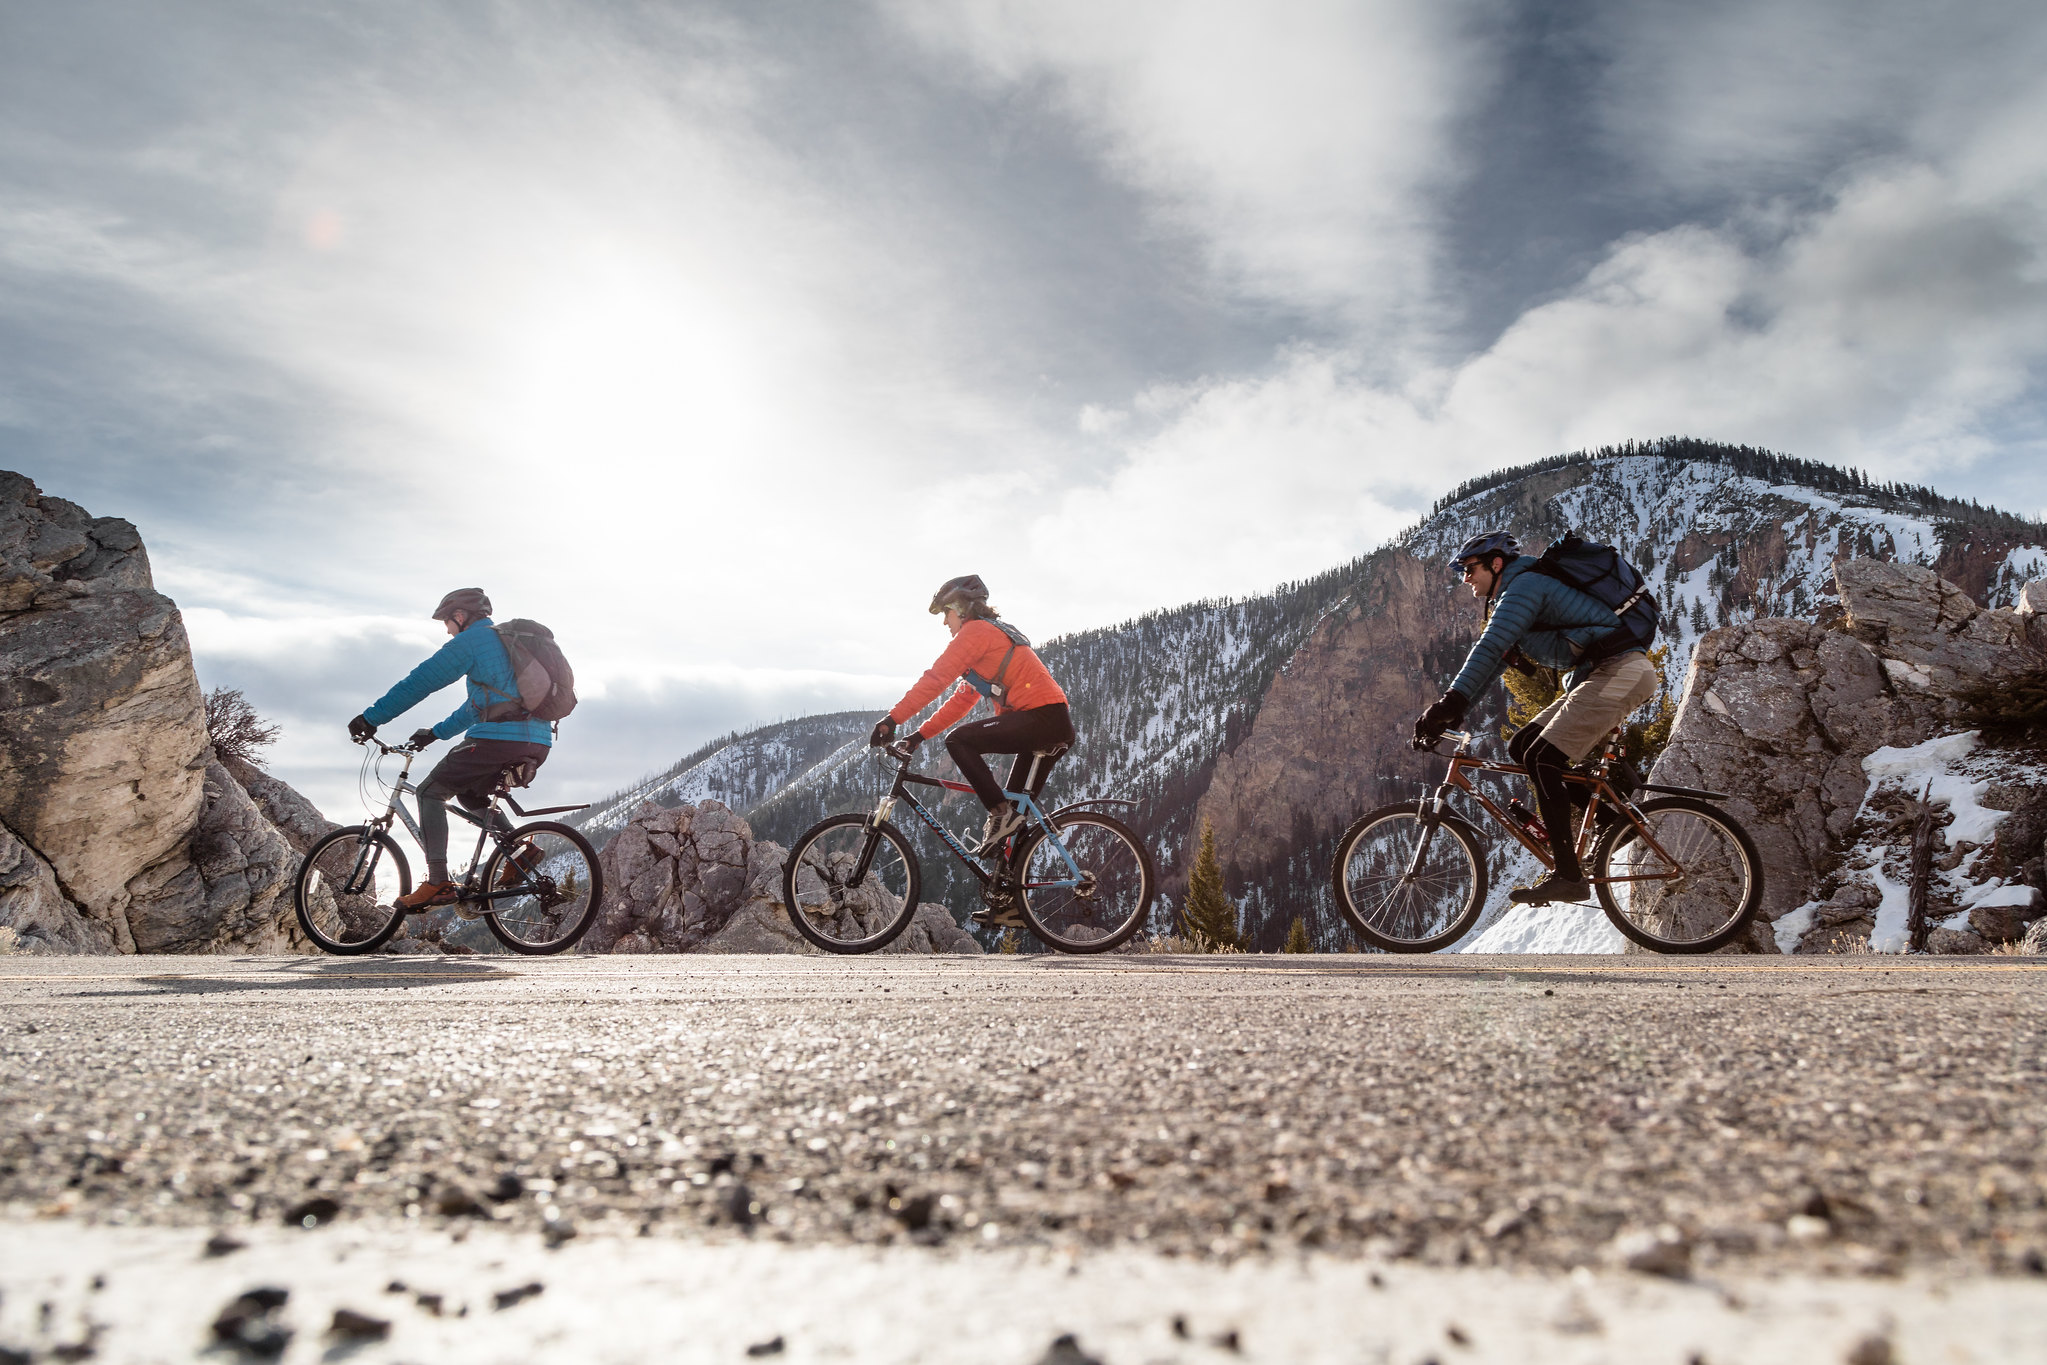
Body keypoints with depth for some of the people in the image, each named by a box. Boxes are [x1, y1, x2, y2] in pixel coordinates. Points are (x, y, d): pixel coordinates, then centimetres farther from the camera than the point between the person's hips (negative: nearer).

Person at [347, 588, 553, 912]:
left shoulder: (472, 640, 2)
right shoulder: (507, 640, 30)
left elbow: (420, 681, -2)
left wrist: (370, 718, 4)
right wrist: (435, 733, 39)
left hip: (499, 739, -8)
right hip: (537, 745, 8)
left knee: (430, 792, 6)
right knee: (470, 793, 28)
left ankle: (438, 882, -6)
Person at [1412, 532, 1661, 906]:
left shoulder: (1524, 585, -10)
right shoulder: (1509, 598, 22)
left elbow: (1488, 650, -25)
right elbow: (1491, 660, 19)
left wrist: (1450, 703, -34)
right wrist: (1446, 715, 9)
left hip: (1620, 671, -10)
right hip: (1599, 676, 10)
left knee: (1541, 759, -16)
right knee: (1521, 747, 6)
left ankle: (1568, 875, -15)